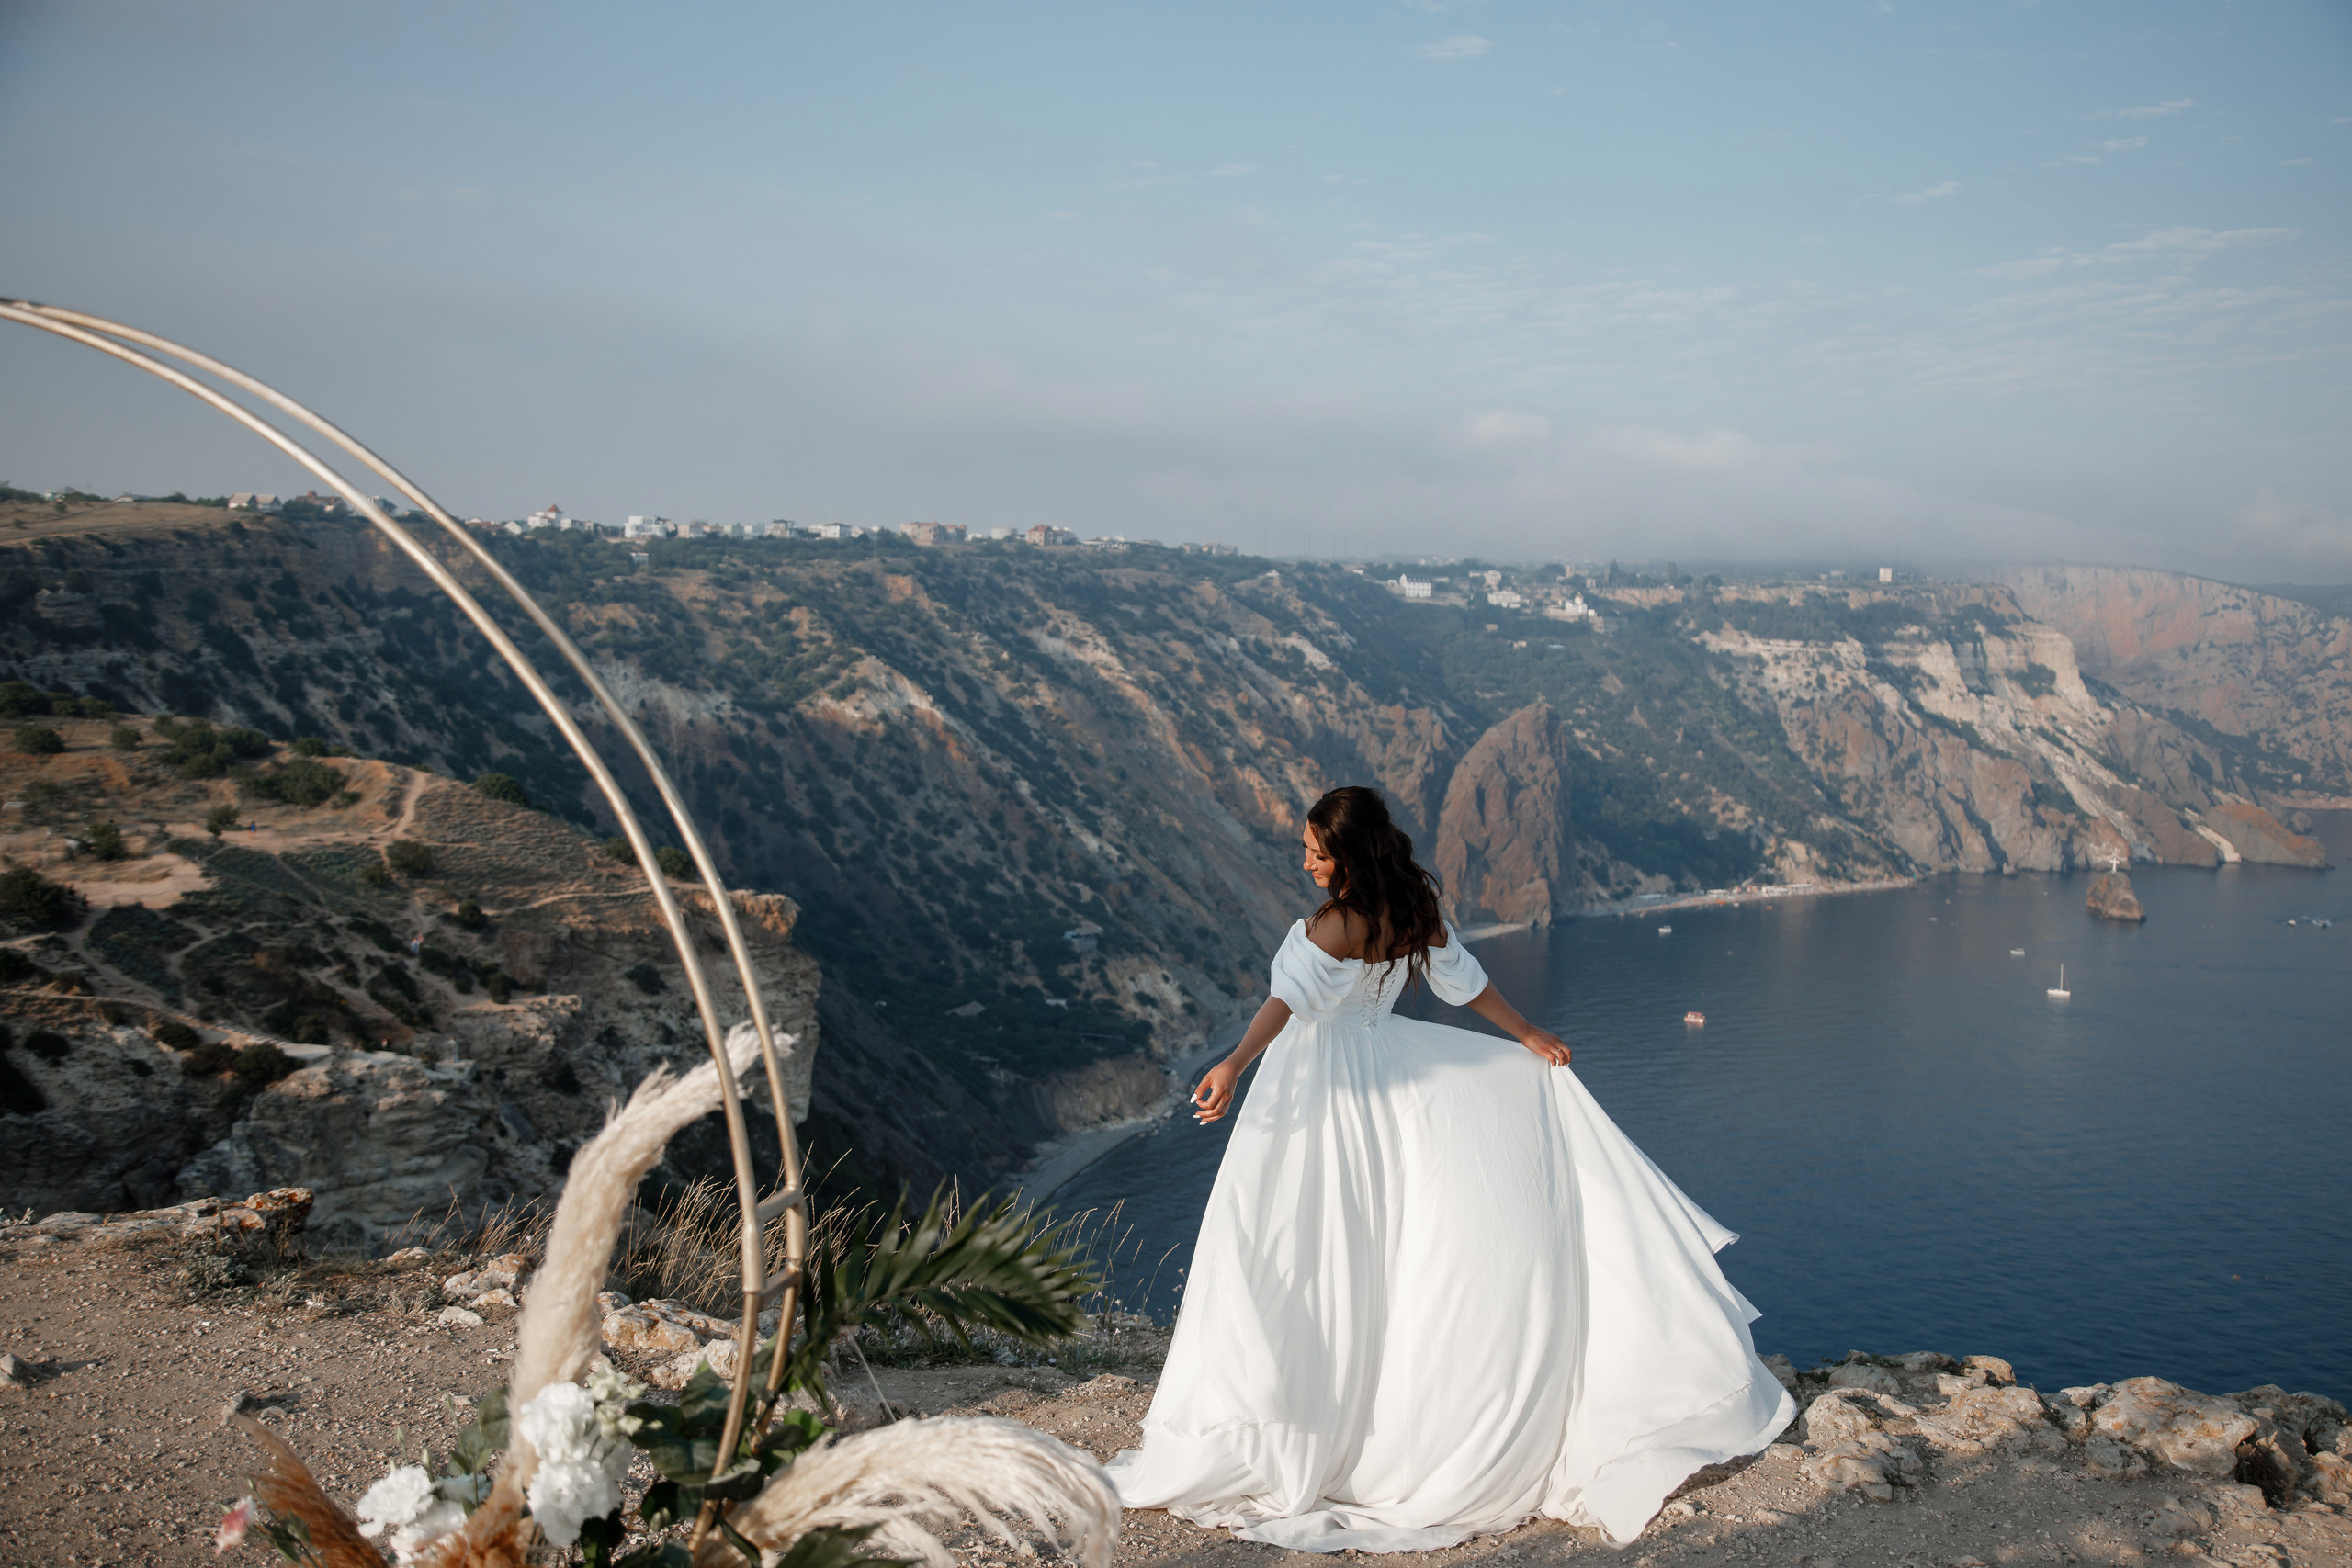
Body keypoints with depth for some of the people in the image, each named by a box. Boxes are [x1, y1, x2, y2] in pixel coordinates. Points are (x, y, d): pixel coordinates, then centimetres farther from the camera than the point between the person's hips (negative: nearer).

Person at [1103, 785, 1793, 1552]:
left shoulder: (1336, 923, -21)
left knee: (1283, 1245, -4)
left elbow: (1289, 998, -36)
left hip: (1321, 1087, -8)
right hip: (1386, 1072, 8)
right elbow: (1466, 980, 12)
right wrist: (1530, 1037, 24)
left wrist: (1233, 1065, -48)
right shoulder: (1416, 908, 1)